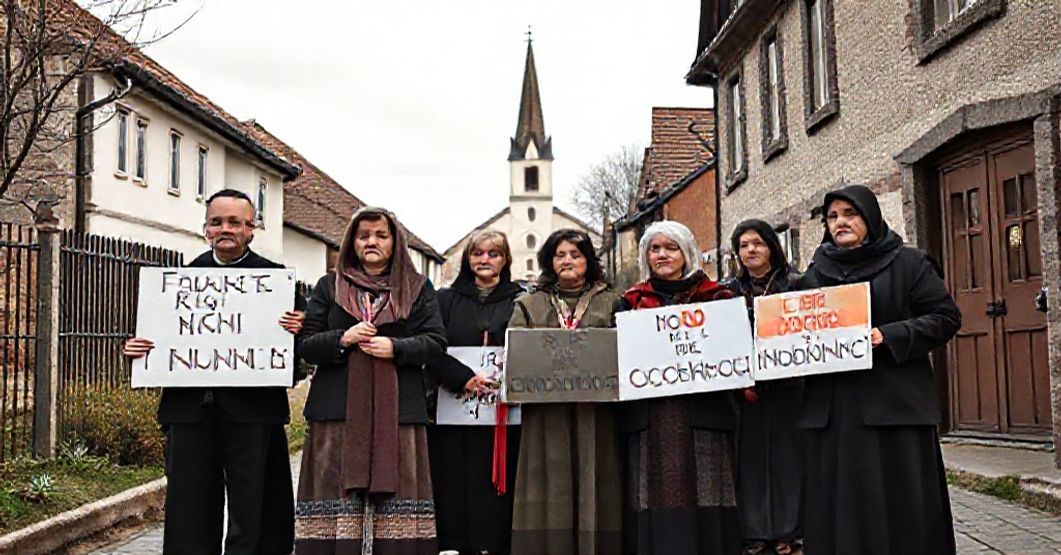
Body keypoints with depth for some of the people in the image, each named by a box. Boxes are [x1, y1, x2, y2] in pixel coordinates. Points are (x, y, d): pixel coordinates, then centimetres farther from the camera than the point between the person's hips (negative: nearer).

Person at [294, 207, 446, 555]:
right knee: (337, 496, -3)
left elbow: (436, 341, 5)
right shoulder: (329, 287, 14)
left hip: (397, 411, 0)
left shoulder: (418, 288, 14)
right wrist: (343, 339, -11)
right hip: (338, 411, 0)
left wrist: (395, 347, -12)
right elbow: (304, 344, 8)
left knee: (394, 492, -3)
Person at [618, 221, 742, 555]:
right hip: (649, 416, 1)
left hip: (701, 413, -1)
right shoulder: (632, 301, 14)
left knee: (703, 499, -3)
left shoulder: (714, 297, 11)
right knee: (654, 499, -2)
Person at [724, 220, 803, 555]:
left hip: (786, 385, -1)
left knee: (786, 454, 0)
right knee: (750, 458, 1)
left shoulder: (794, 284, 3)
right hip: (743, 388, 2)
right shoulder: (730, 290, 9)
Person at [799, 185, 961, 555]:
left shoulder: (908, 263, 4)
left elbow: (946, 317, -2)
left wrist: (888, 336, -14)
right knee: (839, 505, 3)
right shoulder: (815, 274, 16)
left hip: (892, 403, -3)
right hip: (832, 409, 4)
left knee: (897, 498, -2)